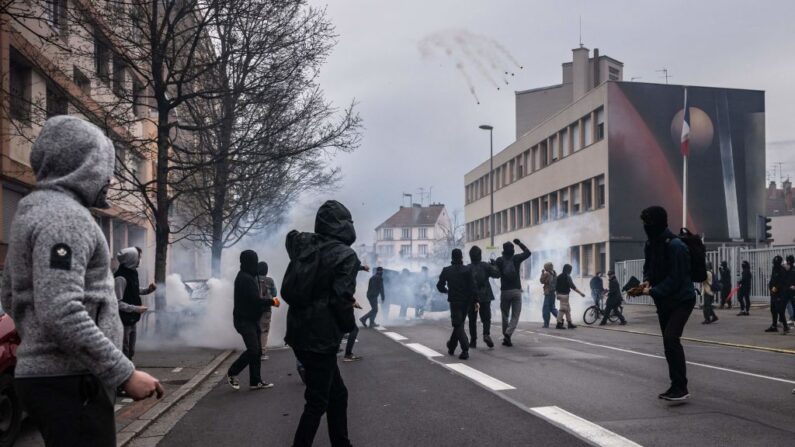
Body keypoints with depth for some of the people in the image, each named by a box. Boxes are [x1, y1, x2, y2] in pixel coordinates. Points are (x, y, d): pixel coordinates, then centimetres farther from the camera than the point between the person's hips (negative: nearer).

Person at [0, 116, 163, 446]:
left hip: (44, 373, 10)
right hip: (69, 381, -10)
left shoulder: (32, 212, 16)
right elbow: (61, 312, -26)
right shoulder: (65, 215, -15)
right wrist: (125, 373, -22)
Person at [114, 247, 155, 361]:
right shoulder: (121, 278, -22)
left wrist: (147, 290, 5)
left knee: (130, 351, 19)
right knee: (123, 352, -2)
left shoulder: (132, 272, 6)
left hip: (132, 319, 9)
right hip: (123, 321, -9)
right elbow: (117, 303, -23)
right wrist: (135, 308, -22)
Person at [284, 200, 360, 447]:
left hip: (299, 331, 8)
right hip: (320, 336, -8)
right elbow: (342, 298, -18)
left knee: (337, 392, 20)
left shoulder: (304, 246, 6)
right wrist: (349, 326, -2)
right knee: (317, 401, 2)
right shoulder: (346, 255, -13)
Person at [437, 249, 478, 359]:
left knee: (458, 325, -1)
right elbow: (473, 286, -10)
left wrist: (446, 291, 23)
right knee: (458, 324, 17)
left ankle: (465, 349, -17)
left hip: (454, 301, -2)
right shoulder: (467, 270, -6)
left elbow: (440, 286, 2)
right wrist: (476, 300, -6)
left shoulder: (446, 271, -3)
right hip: (466, 301, 2)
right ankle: (451, 347, 28)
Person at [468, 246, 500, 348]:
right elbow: (497, 274, -7)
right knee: (486, 318, 8)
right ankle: (486, 334, -17)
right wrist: (494, 266, 8)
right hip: (485, 296, 0)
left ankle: (473, 340, 9)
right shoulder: (485, 266, -3)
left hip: (471, 297, 0)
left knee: (472, 320, 9)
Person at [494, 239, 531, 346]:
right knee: (515, 316, 0)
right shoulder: (516, 258, -1)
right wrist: (519, 243, 21)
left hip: (504, 291, 1)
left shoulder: (499, 260, -4)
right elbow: (528, 252, 12)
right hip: (516, 290, -1)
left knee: (505, 316, 12)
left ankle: (506, 337, 13)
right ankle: (508, 334, -20)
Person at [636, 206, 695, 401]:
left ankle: (681, 388, -13)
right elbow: (649, 267, 16)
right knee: (669, 341, 12)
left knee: (671, 338, -20)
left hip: (681, 299, -9)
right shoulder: (649, 245, 3)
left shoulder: (675, 246, -22)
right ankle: (676, 386, 21)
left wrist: (653, 291, -26)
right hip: (663, 300, 9)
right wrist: (647, 281, -4)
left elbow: (675, 278, -24)